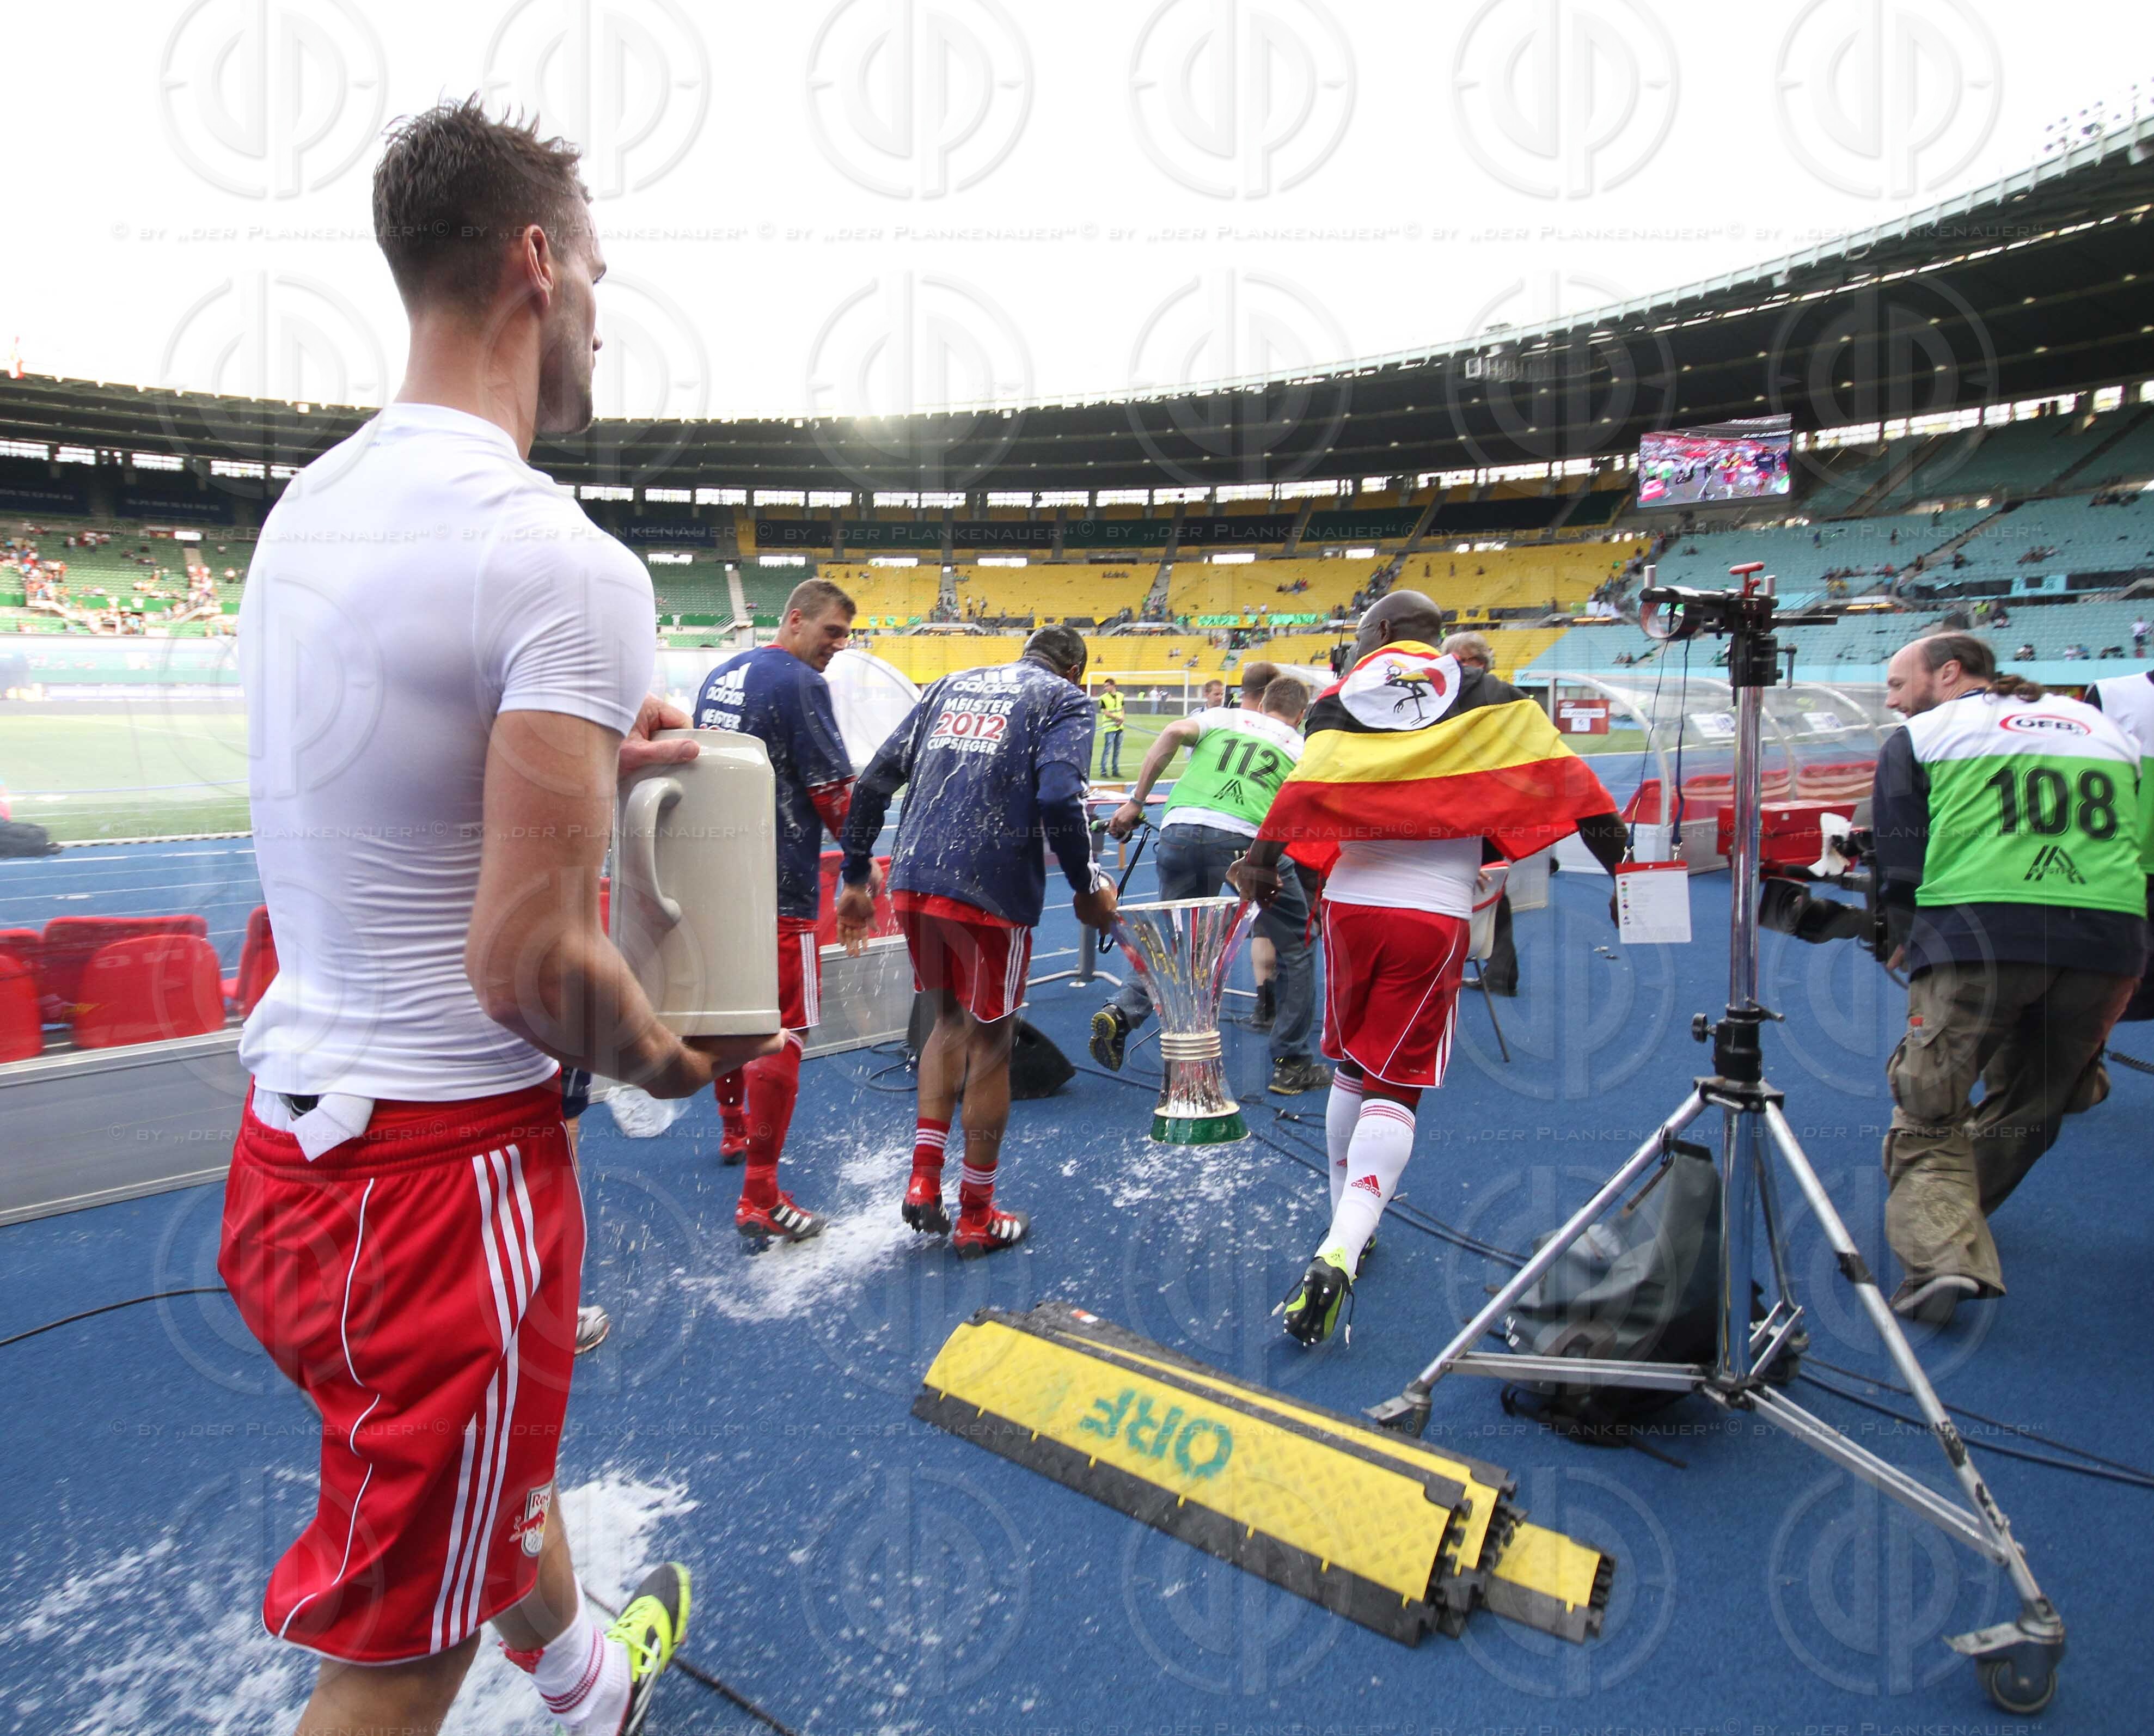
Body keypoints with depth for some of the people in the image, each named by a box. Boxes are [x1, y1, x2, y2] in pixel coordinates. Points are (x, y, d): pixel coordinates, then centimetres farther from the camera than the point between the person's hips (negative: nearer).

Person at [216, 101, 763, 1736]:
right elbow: (528, 965, -25)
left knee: (493, 1436, 32)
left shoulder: (304, 510, 5)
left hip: (288, 1124, 10)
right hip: (442, 1158, -9)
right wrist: (676, 1059, -6)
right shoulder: (564, 560, -23)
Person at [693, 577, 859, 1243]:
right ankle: (760, 1198, -5)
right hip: (778, 884, -9)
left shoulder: (719, 677, 13)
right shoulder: (798, 682, -13)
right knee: (783, 1032, -5)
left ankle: (733, 1129, 42)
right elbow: (834, 792, -14)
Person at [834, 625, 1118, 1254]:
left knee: (950, 1019, 24)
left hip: (912, 882, 5)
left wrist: (855, 879, 20)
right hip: (991, 892, -5)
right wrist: (1088, 888, -1)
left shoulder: (950, 686, 21)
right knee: (991, 1044, 10)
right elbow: (1059, 798, -14)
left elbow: (874, 782, 14)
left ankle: (923, 1183, 17)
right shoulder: (1066, 699, 6)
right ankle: (975, 1219, 23)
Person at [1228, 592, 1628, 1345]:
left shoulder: (1341, 699, 8)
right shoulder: (1481, 695, 5)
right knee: (1396, 1087, -1)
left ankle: (1346, 1232, 31)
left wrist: (1261, 861, -4)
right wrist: (1609, 835, 7)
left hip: (1352, 903, 2)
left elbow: (1308, 784, -7)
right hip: (1437, 915, -2)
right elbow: (1551, 764, 0)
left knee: (1353, 1070, 19)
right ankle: (1340, 1252, -18)